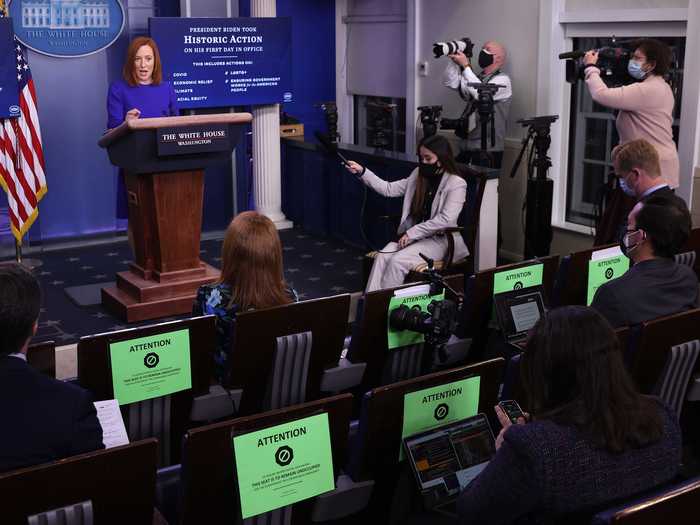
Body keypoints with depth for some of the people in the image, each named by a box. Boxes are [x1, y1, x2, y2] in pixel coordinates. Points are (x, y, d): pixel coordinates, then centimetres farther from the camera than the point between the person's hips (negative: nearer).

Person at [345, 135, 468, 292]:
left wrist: (412, 233, -18)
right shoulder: (419, 175, 12)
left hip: (439, 240, -5)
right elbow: (389, 189, 13)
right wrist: (362, 172, 3)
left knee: (397, 261, -28)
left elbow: (446, 220, -19)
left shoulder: (457, 184, -9)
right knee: (381, 257, -22)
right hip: (413, 236, 6)